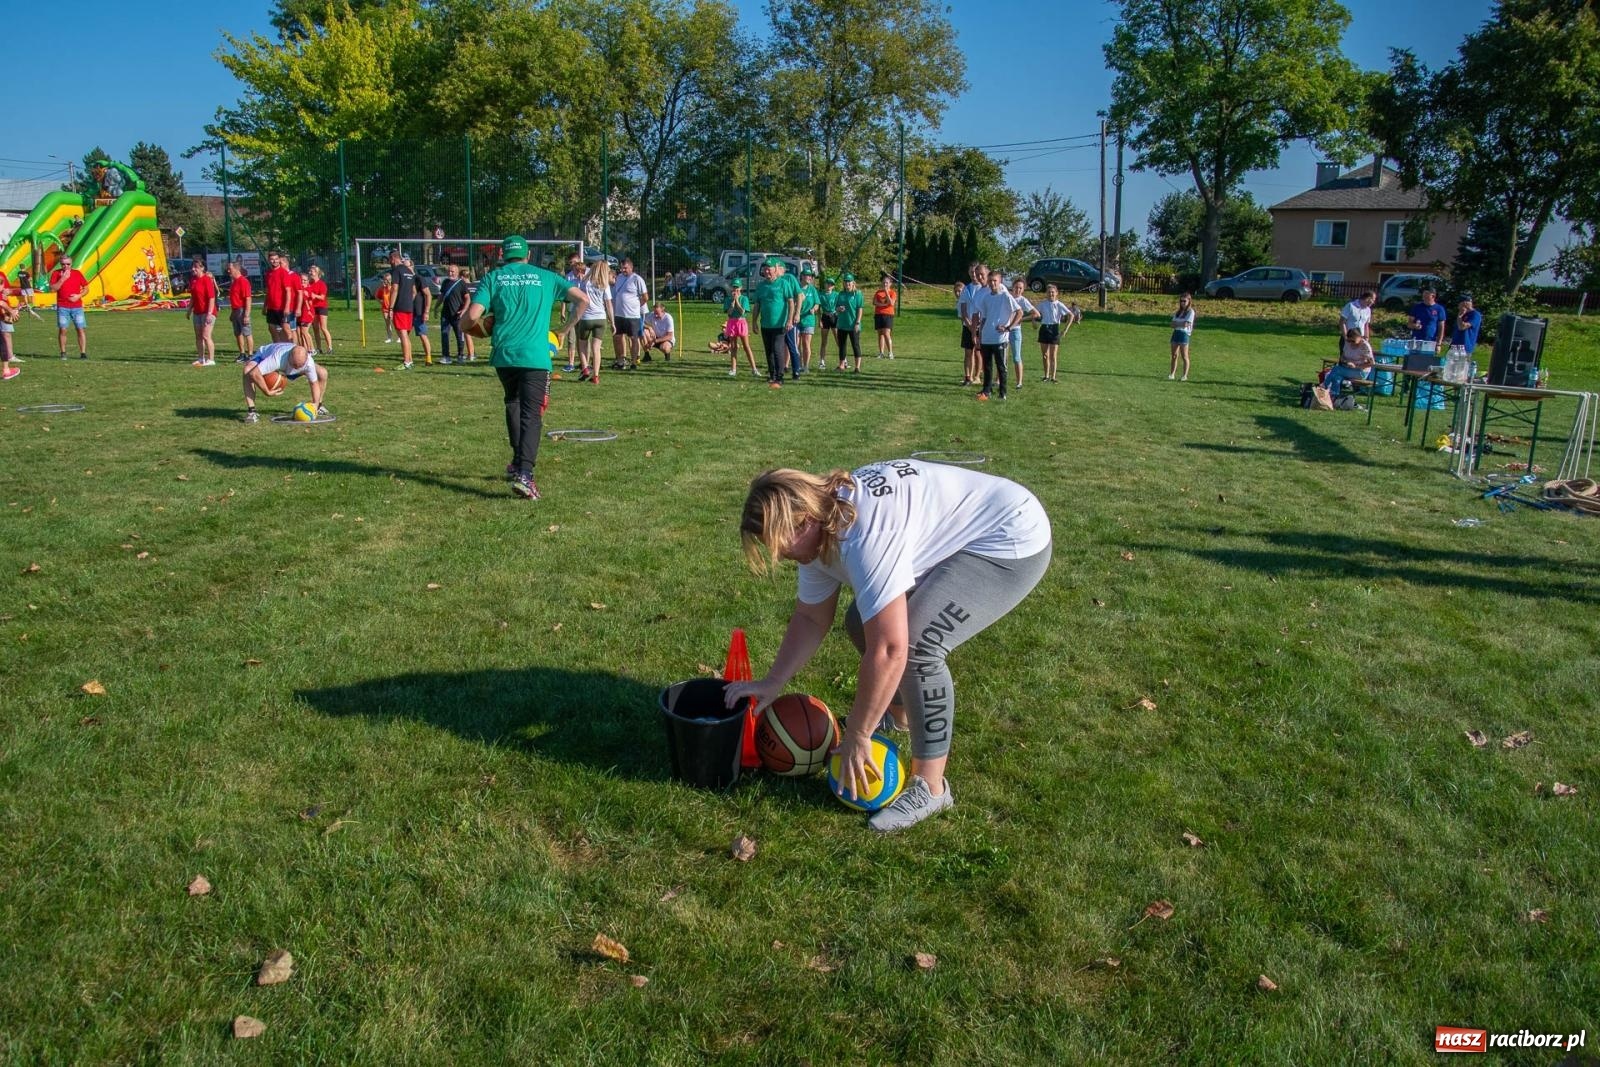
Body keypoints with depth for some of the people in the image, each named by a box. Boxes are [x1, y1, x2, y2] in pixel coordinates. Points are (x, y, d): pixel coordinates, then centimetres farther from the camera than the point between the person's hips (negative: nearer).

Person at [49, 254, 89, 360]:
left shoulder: (77, 273, 5)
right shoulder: (56, 273, 2)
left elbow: (86, 288, 10)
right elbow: (52, 289, -7)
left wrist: (79, 296, -7)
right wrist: (63, 278, -14)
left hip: (77, 306, 1)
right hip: (62, 307, -1)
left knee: (81, 329, -5)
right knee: (62, 330, -5)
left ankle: (83, 353, -2)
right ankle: (63, 353, 3)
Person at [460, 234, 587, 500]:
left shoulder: (492, 278, 7)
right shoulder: (545, 277, 10)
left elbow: (472, 316, -4)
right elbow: (582, 300, 5)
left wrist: (465, 326, 18)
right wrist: (564, 331, 14)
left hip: (504, 355, 2)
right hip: (536, 357, -2)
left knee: (513, 405, 25)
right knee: (531, 415, -4)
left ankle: (519, 462, 31)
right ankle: (524, 474, -19)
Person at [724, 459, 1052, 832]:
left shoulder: (865, 537, -35)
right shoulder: (820, 525, -5)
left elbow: (889, 650, -35)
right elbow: (811, 617, 9)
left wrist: (856, 737, -24)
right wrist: (772, 682, 3)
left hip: (1013, 539, -10)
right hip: (961, 535, 10)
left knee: (917, 644, -24)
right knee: (863, 623, 10)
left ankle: (930, 787, -8)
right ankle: (896, 713, 37)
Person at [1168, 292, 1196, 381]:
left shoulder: (1190, 312, -4)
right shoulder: (1178, 311, 16)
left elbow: (1185, 324, -14)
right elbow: (1173, 324, 7)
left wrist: (1176, 323, 0)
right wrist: (1181, 323, -9)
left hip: (1184, 334, -6)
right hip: (1176, 333, 6)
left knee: (1184, 356, -4)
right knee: (1174, 356, 6)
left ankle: (1185, 375, 0)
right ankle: (1172, 374, 9)